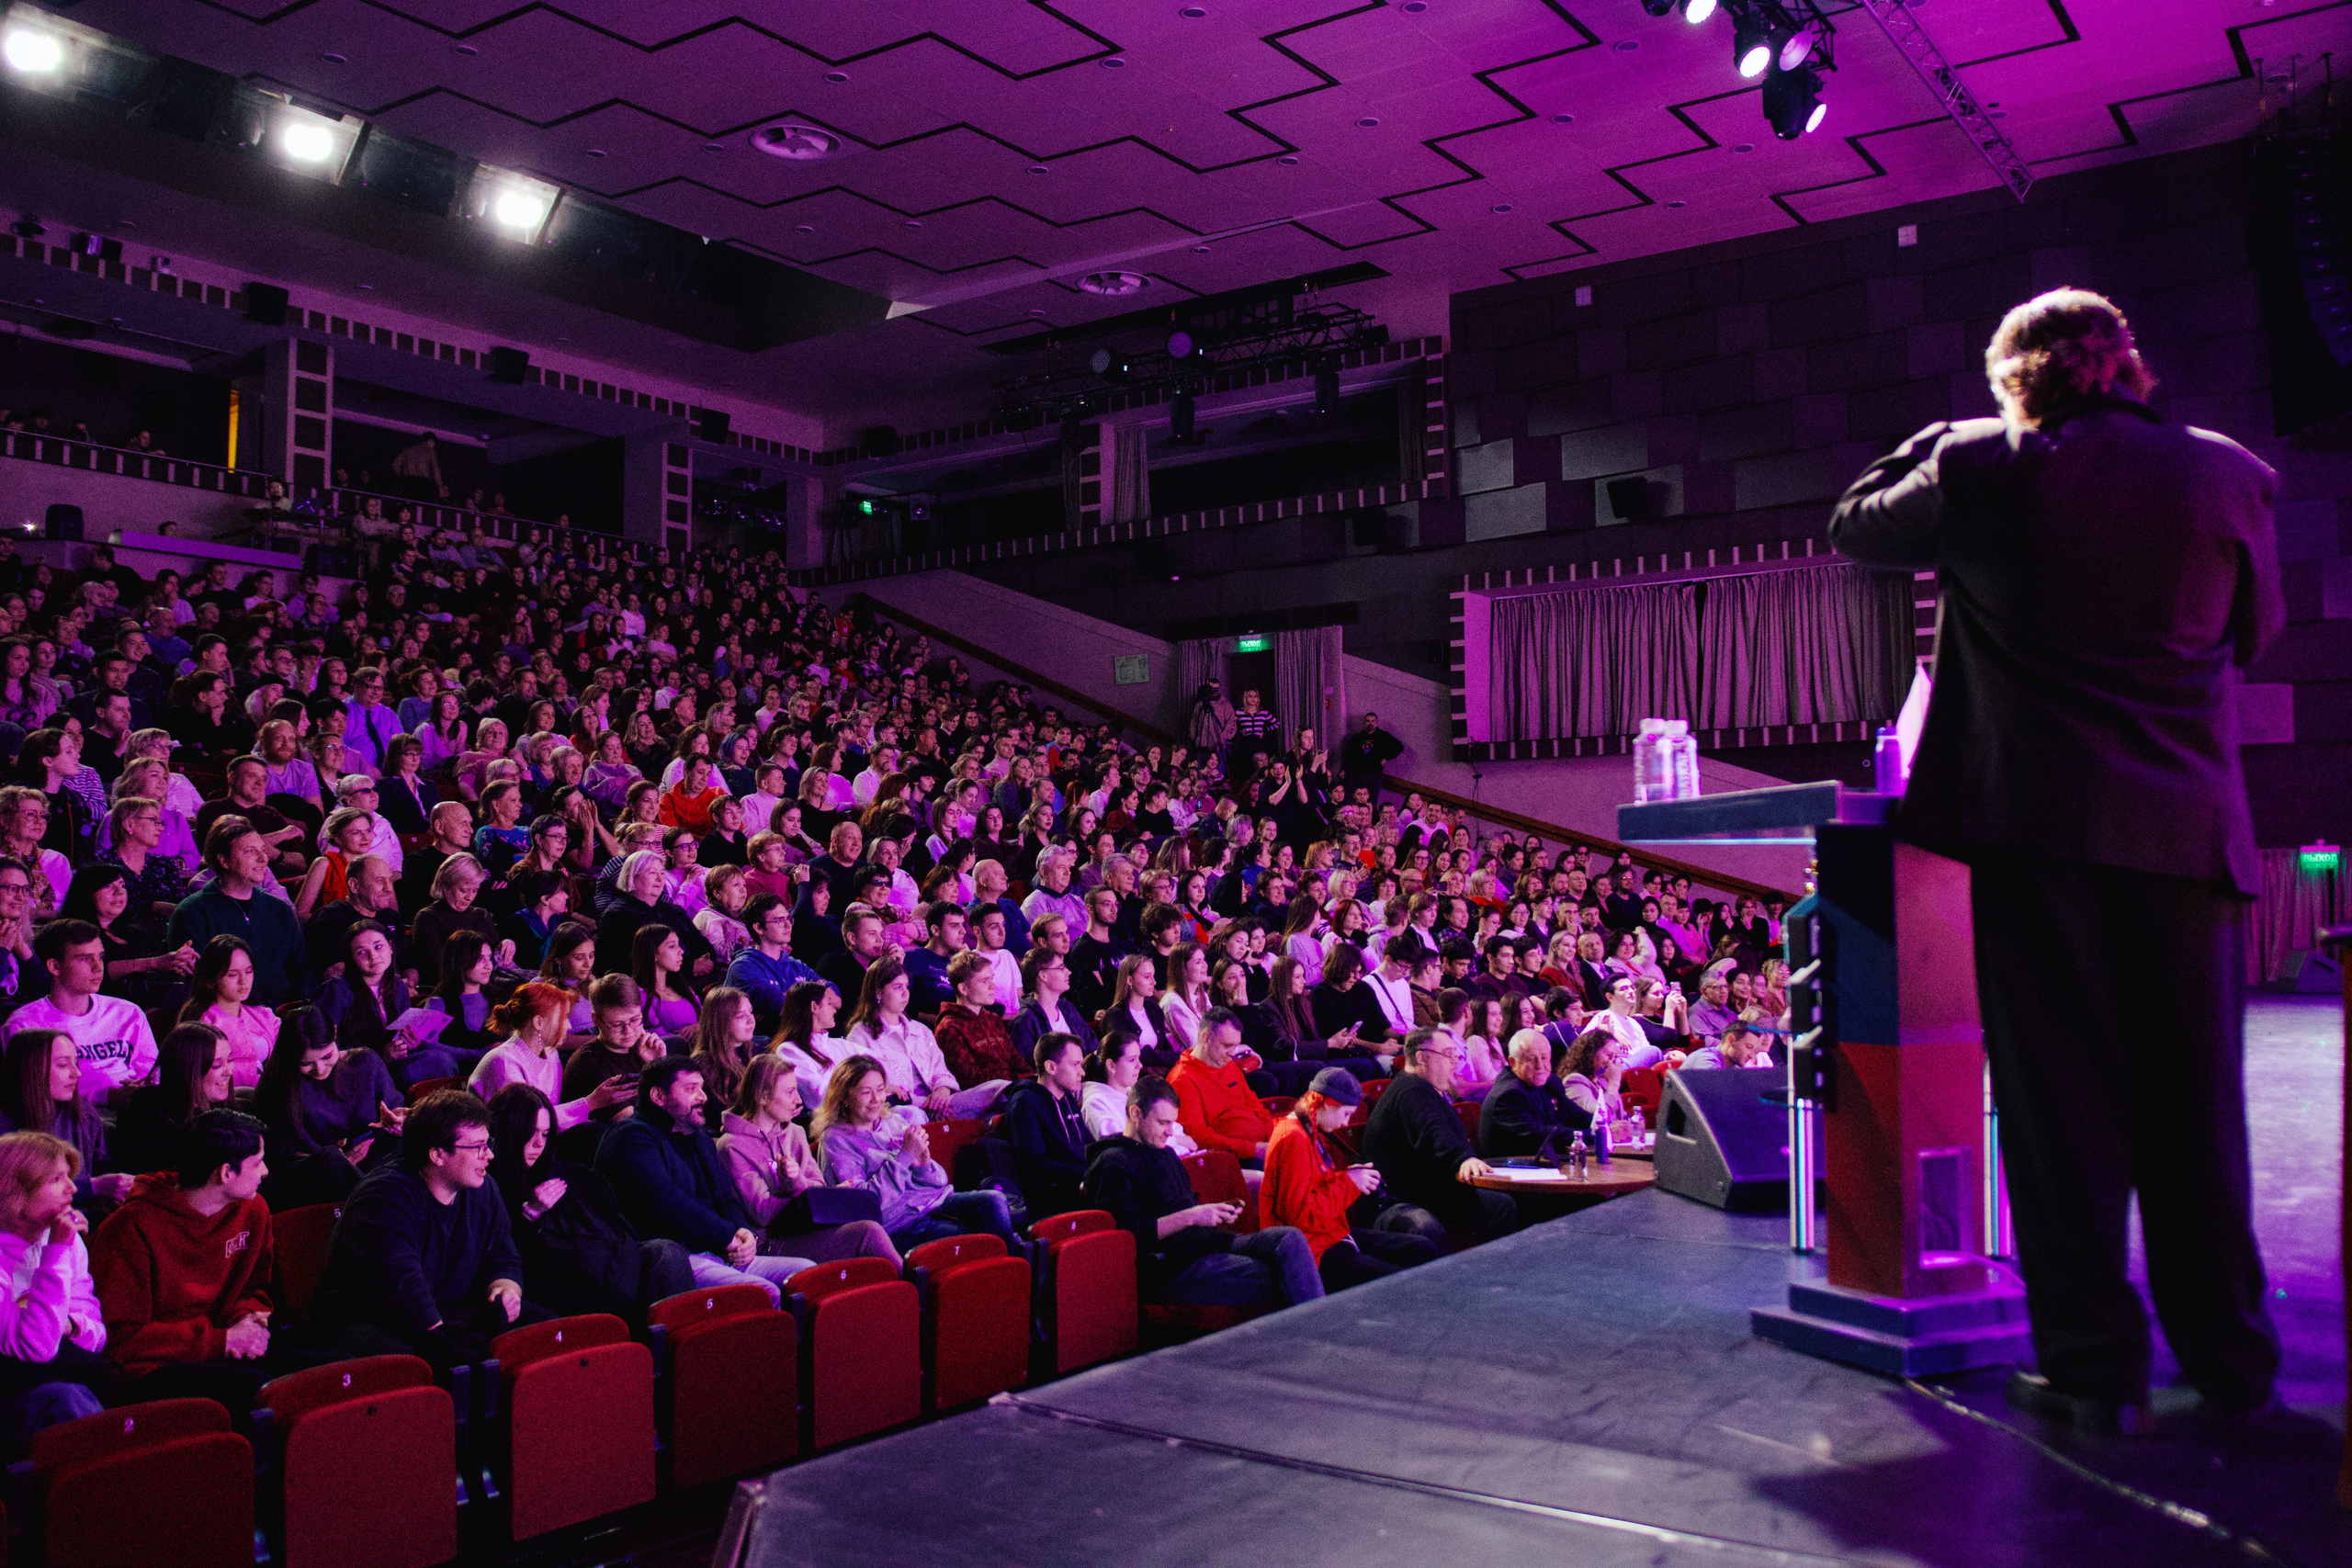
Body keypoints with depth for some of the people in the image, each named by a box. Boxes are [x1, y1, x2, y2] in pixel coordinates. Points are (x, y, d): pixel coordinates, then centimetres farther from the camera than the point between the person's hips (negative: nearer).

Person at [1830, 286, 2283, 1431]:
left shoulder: (1978, 469, -4)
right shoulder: (2226, 474, 3)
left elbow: (1854, 527, 13)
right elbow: (2257, 631, 15)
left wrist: (1937, 439, 21)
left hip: (2040, 829, -2)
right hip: (2188, 829, 3)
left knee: (2062, 1096, 4)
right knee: (2194, 1101, 13)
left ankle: (2094, 1364, 8)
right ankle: (2230, 1357, 24)